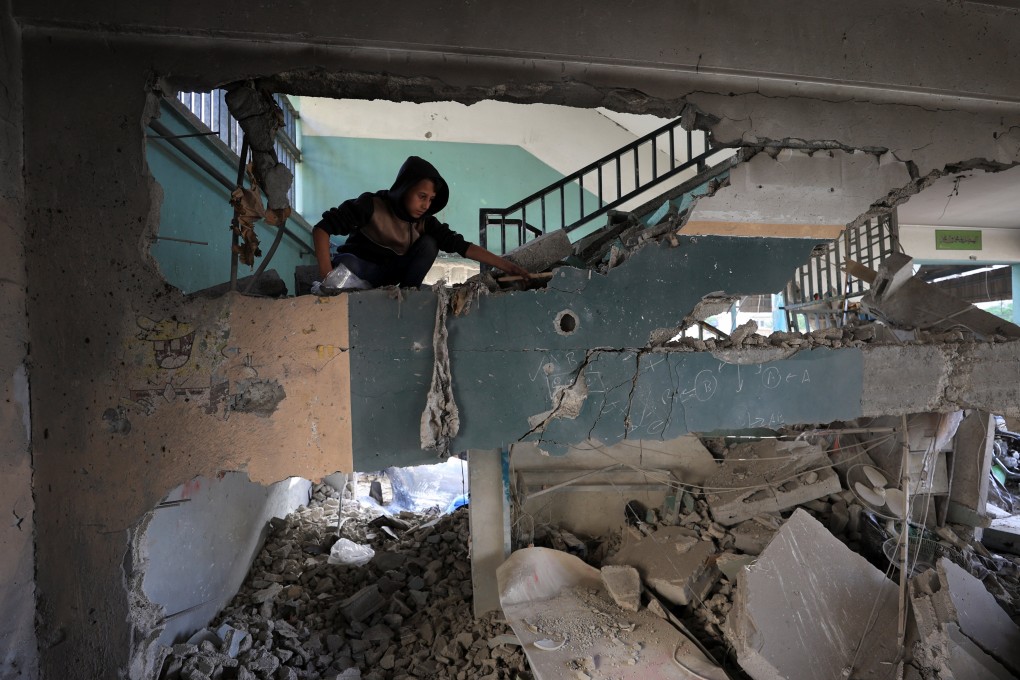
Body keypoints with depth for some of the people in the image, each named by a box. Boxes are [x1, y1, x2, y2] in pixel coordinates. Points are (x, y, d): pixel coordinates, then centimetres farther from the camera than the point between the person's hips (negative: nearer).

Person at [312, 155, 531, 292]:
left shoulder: (424, 221, -9)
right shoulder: (371, 205, -21)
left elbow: (460, 245, -15)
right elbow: (322, 228, -21)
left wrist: (508, 266, -22)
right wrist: (327, 276, -33)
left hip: (390, 275, 4)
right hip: (357, 268, -4)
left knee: (428, 244, -19)